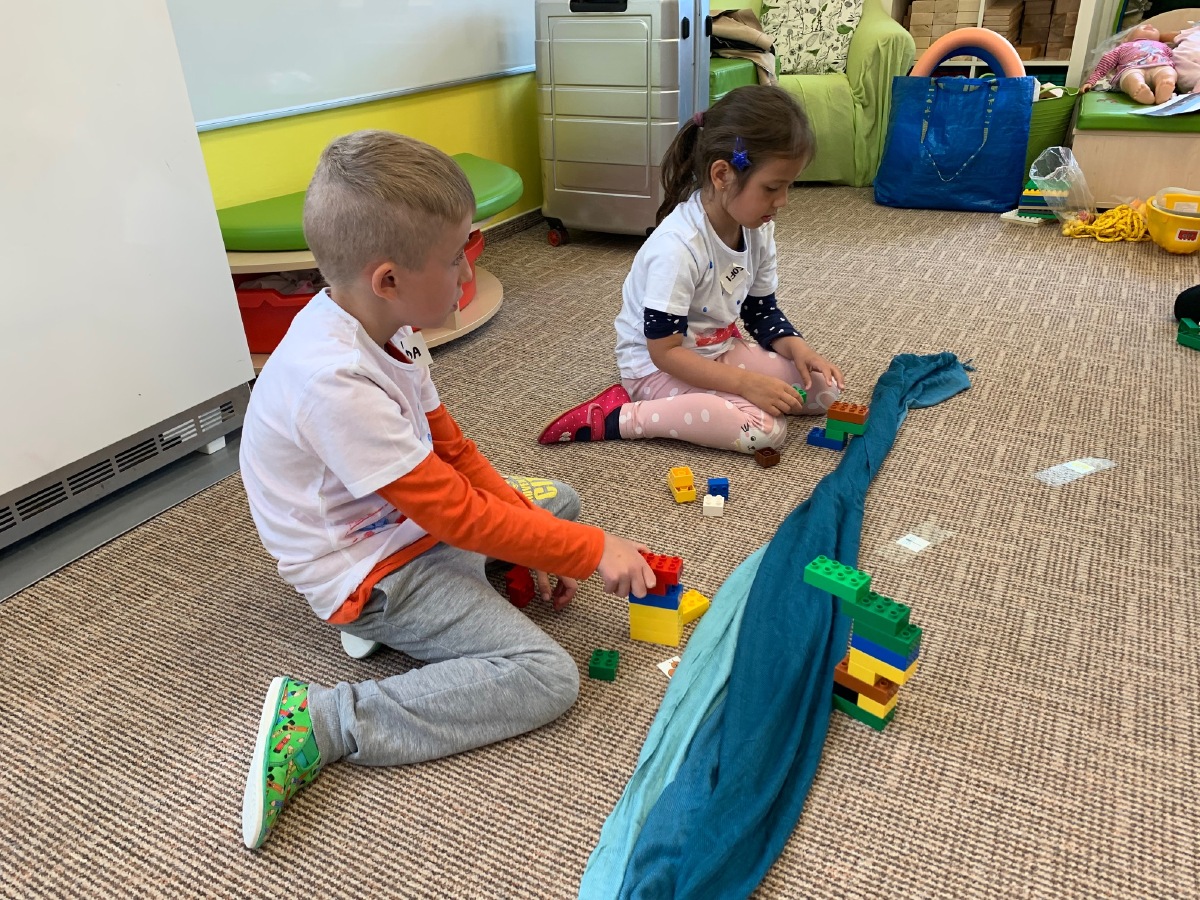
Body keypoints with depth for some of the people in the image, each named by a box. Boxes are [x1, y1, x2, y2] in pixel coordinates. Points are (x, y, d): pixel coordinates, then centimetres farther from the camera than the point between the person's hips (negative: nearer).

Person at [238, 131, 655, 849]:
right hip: (373, 572, -10)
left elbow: (453, 450, 6)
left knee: (555, 499, 19)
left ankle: (399, 622, 5)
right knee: (546, 677, -17)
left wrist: (534, 538, 1)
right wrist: (592, 550, -19)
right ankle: (323, 723, -13)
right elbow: (457, 515, -28)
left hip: (410, 518, 10)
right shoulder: (335, 381, -32)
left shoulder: (377, 326, -2)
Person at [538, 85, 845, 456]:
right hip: (658, 365, -8)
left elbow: (762, 311, 8)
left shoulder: (759, 229, -4)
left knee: (823, 387, -1)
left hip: (720, 349, 9)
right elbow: (664, 351, -26)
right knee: (765, 429, -28)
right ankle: (613, 418, -20)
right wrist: (745, 382, -30)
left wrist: (796, 346, -12)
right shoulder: (677, 247, -29)